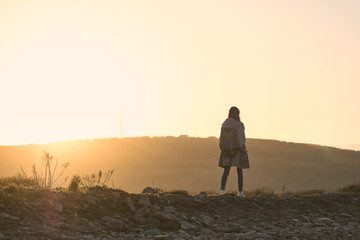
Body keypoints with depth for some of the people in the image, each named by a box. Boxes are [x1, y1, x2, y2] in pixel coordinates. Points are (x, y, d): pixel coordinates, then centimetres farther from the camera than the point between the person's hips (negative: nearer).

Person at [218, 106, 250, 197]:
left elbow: (221, 139, 5)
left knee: (226, 171, 3)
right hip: (238, 151, -3)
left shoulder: (224, 125, 1)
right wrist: (243, 151, -13)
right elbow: (241, 139, -17)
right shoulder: (239, 125, -13)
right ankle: (240, 192, 16)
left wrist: (223, 149, 15)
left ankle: (222, 189, -16)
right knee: (239, 172, 10)